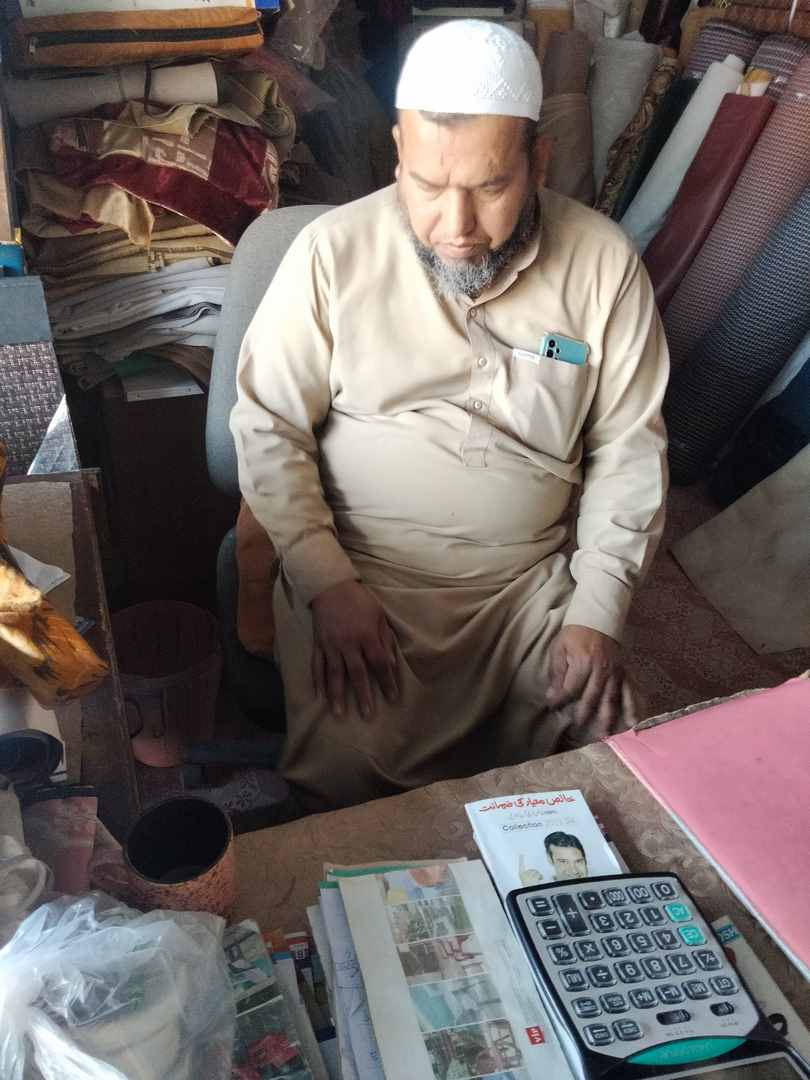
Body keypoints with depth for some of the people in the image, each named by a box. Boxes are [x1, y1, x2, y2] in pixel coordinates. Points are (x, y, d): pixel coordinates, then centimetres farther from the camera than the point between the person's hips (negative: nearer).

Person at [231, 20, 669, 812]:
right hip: (357, 573, -1)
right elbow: (268, 425, -4)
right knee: (341, 775, -20)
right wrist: (327, 583, -14)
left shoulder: (604, 264, -3)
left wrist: (597, 612, -7)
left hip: (532, 579, 3)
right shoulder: (333, 251, -7)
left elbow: (629, 449, 1)